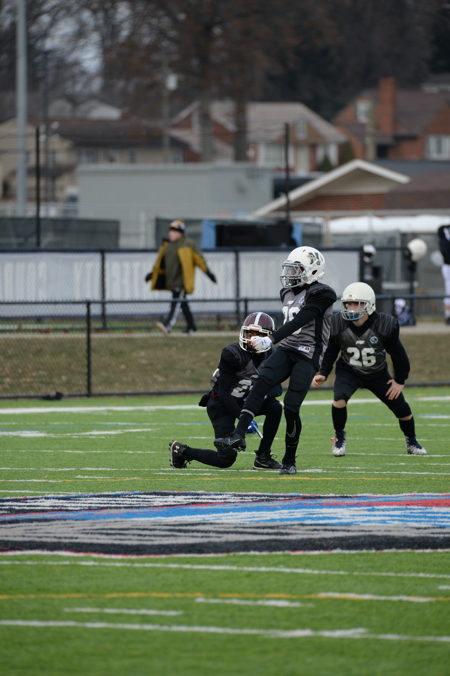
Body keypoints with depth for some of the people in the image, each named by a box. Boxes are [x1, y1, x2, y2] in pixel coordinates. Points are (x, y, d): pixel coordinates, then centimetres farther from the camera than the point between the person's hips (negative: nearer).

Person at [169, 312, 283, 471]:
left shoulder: (268, 355, -4)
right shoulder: (233, 354, -25)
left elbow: (276, 388, -3)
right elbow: (223, 392, -25)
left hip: (241, 401, 7)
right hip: (220, 404, -7)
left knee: (275, 407, -18)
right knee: (227, 458, -12)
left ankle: (263, 457, -6)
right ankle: (181, 451, 10)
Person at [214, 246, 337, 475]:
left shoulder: (321, 295, -10)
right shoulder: (288, 293, 16)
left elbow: (298, 322, -21)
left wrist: (269, 340, -28)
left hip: (308, 356, -6)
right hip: (287, 350, 6)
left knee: (291, 407, -11)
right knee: (262, 381, -22)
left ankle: (289, 461, 8)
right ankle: (239, 435, -33)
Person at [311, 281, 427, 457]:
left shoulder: (384, 325, -24)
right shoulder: (338, 324, -20)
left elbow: (398, 354, -9)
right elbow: (330, 353, -2)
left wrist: (400, 380, -4)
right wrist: (323, 374, -13)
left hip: (378, 374, 0)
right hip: (349, 371, 0)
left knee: (401, 408, 3)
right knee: (339, 399, -28)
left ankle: (411, 441, 31)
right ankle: (339, 438, -4)